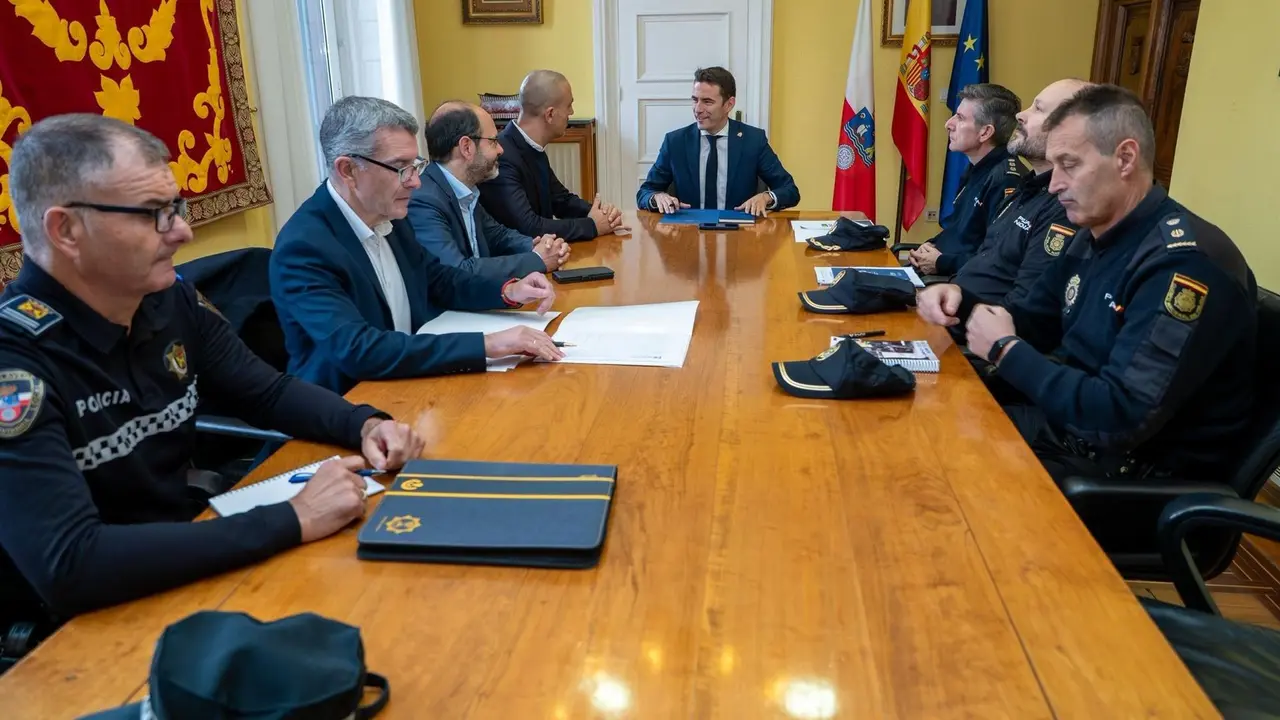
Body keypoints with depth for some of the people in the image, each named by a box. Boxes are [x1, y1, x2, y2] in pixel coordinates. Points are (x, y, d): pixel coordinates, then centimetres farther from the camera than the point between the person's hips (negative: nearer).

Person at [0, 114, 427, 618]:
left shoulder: (172, 301, -5)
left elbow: (270, 393, 8)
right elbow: (67, 567, -33)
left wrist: (366, 424, -12)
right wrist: (294, 520, -32)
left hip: (186, 565, 6)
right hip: (80, 625, -6)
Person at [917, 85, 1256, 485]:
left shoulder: (1187, 263, -24)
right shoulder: (1094, 236, 5)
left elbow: (1120, 417, -31)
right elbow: (1037, 323, 17)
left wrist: (1006, 351, -20)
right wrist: (964, 303, -4)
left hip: (1138, 470, -8)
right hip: (1064, 421, 8)